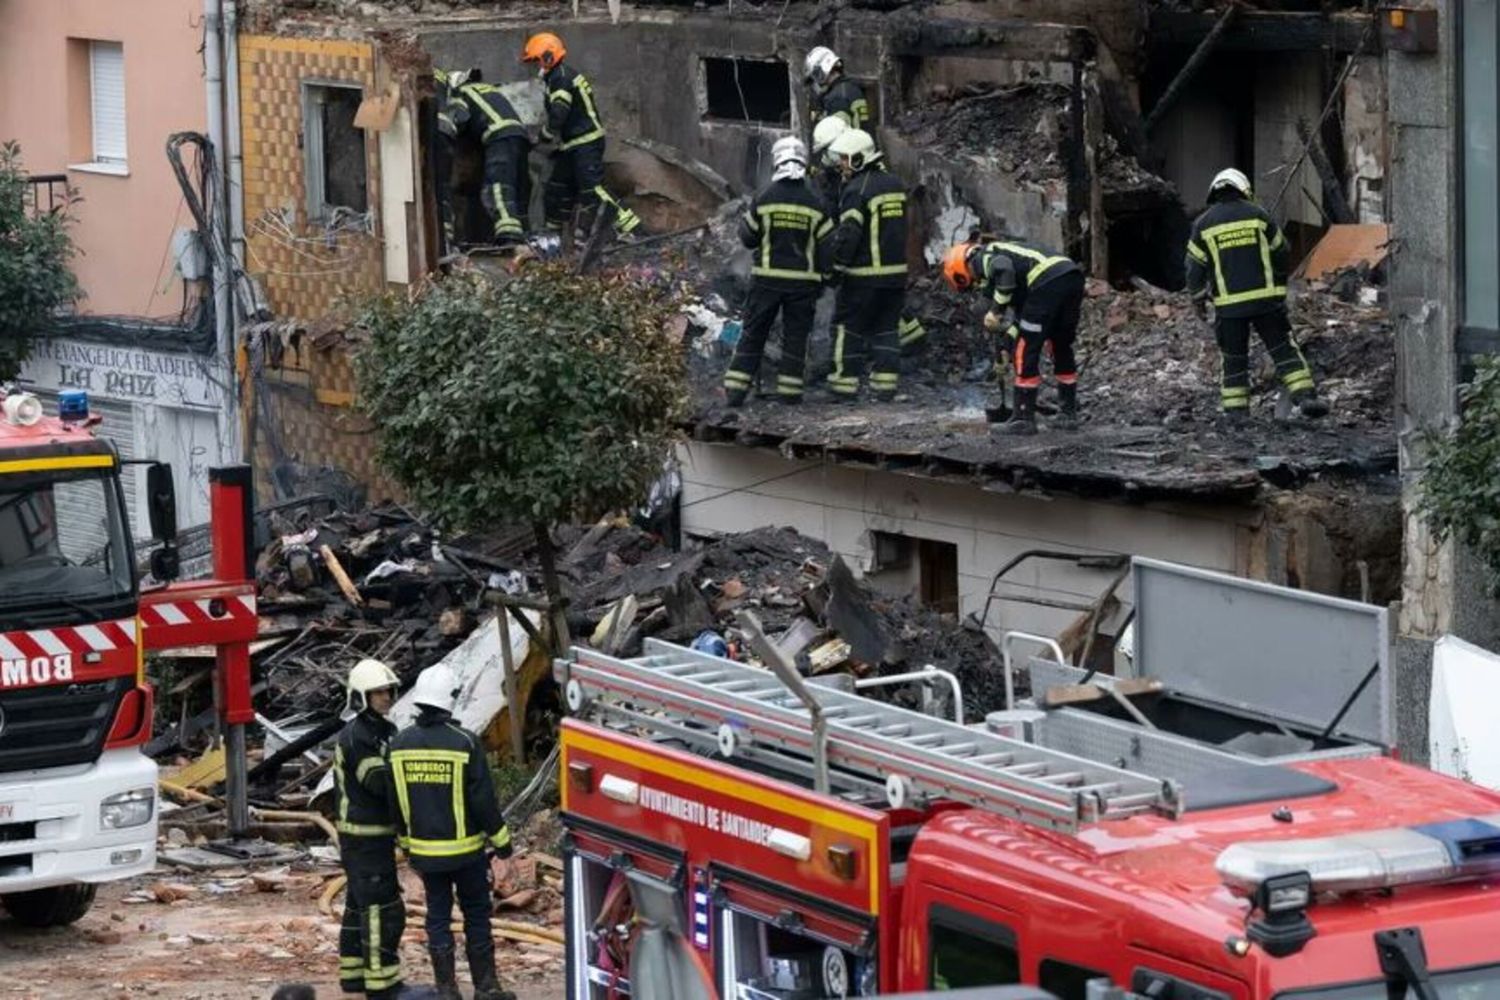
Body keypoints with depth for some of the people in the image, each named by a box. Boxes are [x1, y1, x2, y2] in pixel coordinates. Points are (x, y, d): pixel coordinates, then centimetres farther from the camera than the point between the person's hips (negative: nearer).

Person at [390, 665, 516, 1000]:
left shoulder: (400, 744, -1)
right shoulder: (464, 742, -16)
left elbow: (396, 800, 7)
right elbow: (483, 798, -12)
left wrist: (406, 841, 19)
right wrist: (500, 838, 0)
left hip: (424, 850, 4)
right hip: (465, 849, -4)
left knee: (438, 917, 10)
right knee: (476, 916, 7)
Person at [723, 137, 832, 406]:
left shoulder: (764, 199, -6)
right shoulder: (814, 203, -5)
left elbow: (748, 237, 1)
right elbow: (828, 242, -1)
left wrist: (743, 220, 21)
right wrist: (824, 274, 14)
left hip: (767, 277, 0)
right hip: (803, 279, 0)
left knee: (753, 333, 6)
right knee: (795, 334, 8)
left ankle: (736, 388, 2)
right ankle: (789, 390, 6)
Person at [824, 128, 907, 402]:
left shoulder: (857, 190, -14)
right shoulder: (895, 184, 11)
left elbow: (847, 235, -17)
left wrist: (833, 257, -6)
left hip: (864, 276, -7)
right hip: (897, 272, 7)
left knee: (851, 330, 2)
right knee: (886, 328, 11)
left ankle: (846, 383, 3)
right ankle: (885, 383, 8)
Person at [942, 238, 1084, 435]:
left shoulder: (982, 258, 9)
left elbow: (1004, 269, -16)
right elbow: (1020, 311, 37)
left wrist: (995, 311, -9)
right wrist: (1006, 346, 38)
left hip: (1048, 281, -9)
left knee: (1027, 352, 2)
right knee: (1062, 348, 22)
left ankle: (1023, 419, 6)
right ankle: (1068, 414, 28)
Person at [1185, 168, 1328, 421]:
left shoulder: (1203, 225, 3)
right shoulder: (1257, 215, 4)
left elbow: (1195, 267, 4)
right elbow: (1281, 255, 10)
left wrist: (1199, 299, 17)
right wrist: (1279, 289, 24)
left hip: (1228, 304, 0)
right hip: (1266, 298, 0)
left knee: (1233, 359, 9)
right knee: (1284, 349, 3)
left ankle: (1236, 411, 7)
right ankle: (1306, 397, -10)